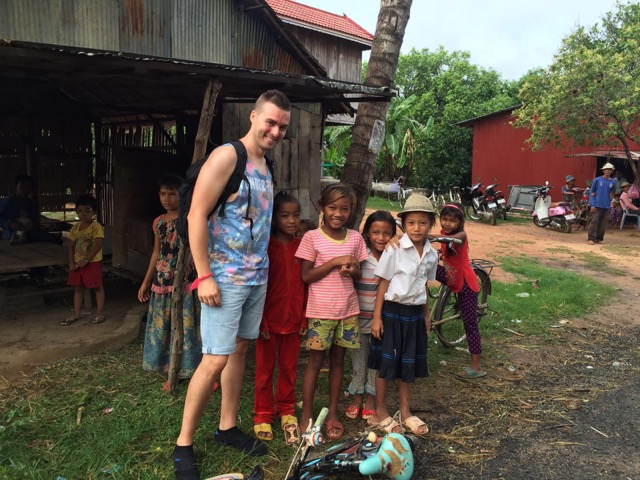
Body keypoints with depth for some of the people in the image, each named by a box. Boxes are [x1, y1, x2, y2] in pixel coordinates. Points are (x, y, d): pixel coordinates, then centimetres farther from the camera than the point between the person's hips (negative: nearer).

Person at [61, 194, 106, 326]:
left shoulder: (96, 227, -13)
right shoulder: (76, 227, 8)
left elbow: (98, 245, -22)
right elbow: (72, 246, 11)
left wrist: (86, 259, -24)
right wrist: (71, 262, 1)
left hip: (93, 262, -7)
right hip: (78, 263, 7)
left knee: (98, 287, 4)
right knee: (78, 288, 13)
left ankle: (100, 314, 12)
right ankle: (76, 315, 23)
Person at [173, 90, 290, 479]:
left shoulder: (267, 166, 12)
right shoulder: (227, 156, -12)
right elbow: (196, 216, -16)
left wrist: (263, 267, 13)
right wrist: (204, 276, -19)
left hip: (258, 275, 8)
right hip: (225, 276, -8)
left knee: (240, 349, 15)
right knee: (216, 359, -7)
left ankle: (228, 428, 30)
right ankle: (184, 445, 11)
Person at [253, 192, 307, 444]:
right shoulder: (266, 246, -8)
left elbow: (305, 284, 6)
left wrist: (304, 318, 4)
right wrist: (261, 321, -10)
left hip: (293, 319, 3)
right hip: (269, 318, -3)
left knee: (289, 368, 13)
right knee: (265, 368, 10)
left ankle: (286, 410, 30)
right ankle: (263, 414, 23)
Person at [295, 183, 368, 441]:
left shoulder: (355, 238, 4)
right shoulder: (312, 237, -7)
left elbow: (359, 273, 11)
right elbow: (306, 276, -10)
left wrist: (352, 270, -13)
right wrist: (335, 261, -19)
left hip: (347, 308, 4)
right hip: (320, 310, -3)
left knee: (338, 359, 12)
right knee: (315, 360, 4)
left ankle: (333, 413, 24)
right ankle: (307, 414, 18)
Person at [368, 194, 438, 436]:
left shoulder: (431, 255, 2)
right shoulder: (394, 250, -13)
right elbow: (383, 284, -10)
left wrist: (426, 315, 18)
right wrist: (377, 317, -11)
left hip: (415, 314, 5)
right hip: (392, 311, -5)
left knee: (409, 364, 14)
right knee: (386, 363, 5)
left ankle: (405, 411, 30)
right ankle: (380, 411, 23)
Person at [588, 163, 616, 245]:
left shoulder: (613, 182, 8)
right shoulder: (597, 180, -1)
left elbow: (612, 194, 17)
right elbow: (592, 193, -1)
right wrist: (592, 205, -8)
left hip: (606, 206, 3)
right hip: (597, 205, -3)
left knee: (603, 224, 5)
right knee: (594, 222, -8)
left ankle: (599, 238, 14)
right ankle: (591, 239, -6)